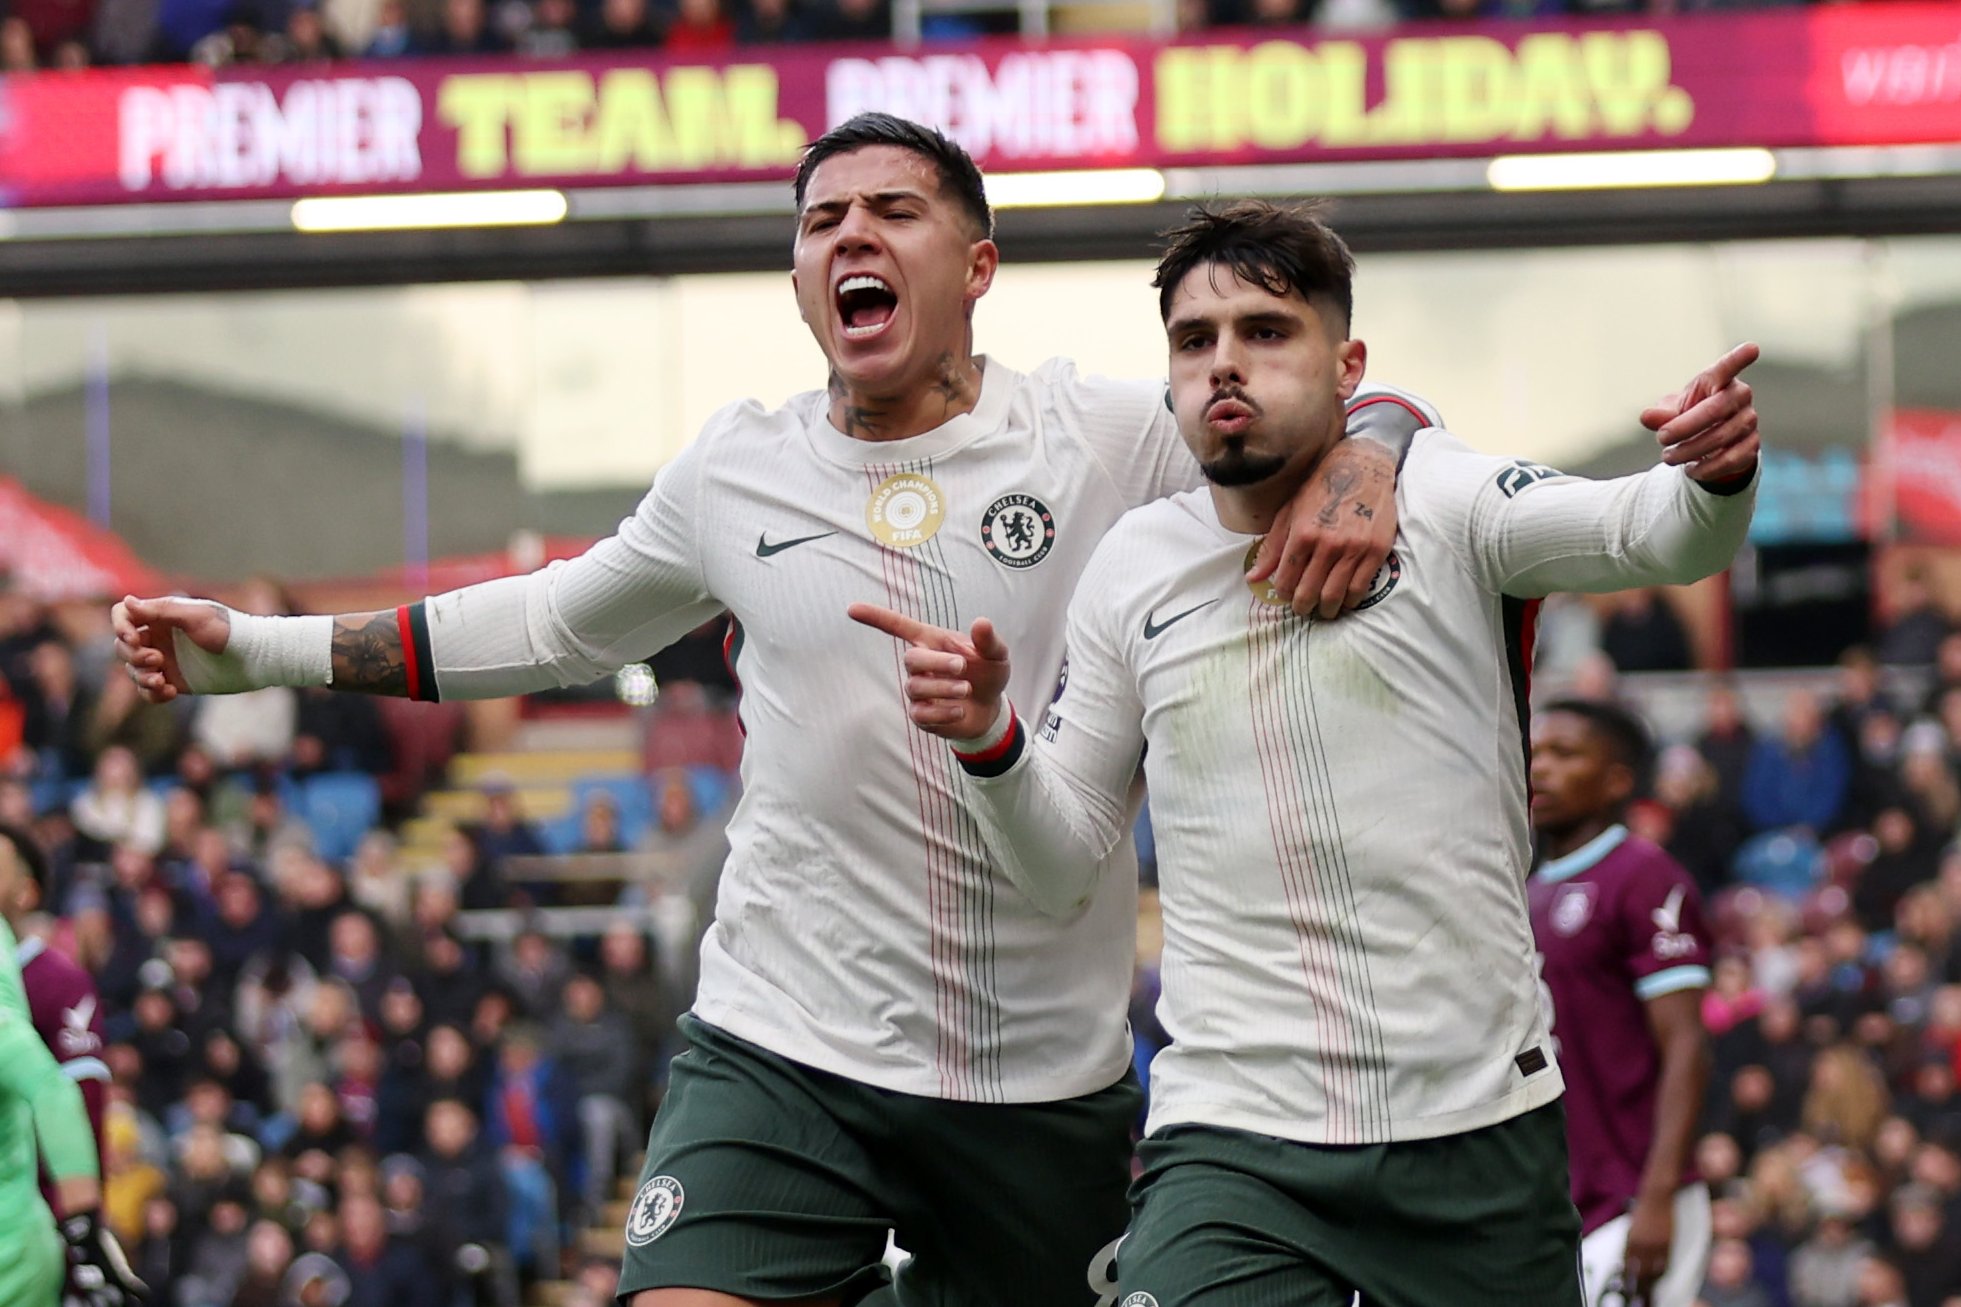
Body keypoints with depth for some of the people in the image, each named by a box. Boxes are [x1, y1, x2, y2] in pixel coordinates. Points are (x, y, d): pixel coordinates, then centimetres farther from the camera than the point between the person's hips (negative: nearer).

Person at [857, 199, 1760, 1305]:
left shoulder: (1438, 500, -1)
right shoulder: (1132, 571, 9)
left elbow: (1648, 534, -19)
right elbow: (1066, 870, 16)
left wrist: (1714, 480, -42)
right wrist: (987, 737, -4)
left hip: (1481, 1130, -1)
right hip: (1231, 1144, 1)